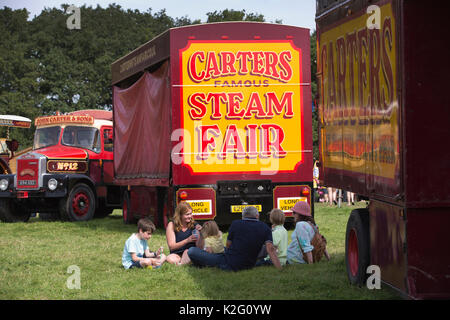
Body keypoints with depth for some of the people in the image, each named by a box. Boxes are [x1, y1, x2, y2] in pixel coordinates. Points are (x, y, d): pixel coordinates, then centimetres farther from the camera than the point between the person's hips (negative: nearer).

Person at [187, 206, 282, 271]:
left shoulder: (236, 224, -6)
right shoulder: (265, 228, -1)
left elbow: (228, 245, 6)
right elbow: (271, 249, -13)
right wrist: (280, 269, -15)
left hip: (229, 264, -5)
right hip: (248, 266, 5)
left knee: (192, 251, 1)